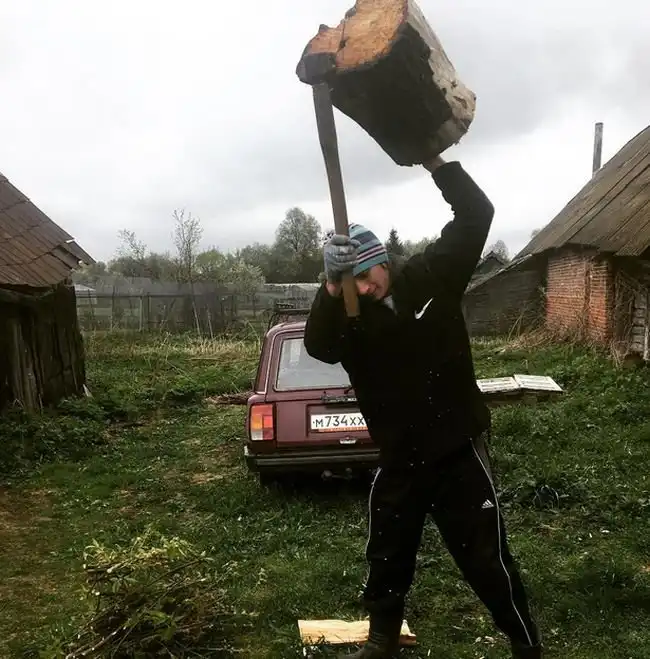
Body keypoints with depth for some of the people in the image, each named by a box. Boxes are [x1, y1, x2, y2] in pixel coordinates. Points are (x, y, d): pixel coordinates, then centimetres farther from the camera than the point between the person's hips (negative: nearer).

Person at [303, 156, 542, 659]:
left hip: (459, 451, -2)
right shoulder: (350, 311, -4)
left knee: (487, 561, 8)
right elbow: (319, 348, -22)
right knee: (386, 559, 18)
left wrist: (435, 164, -20)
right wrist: (331, 291, -36)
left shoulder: (432, 276, -7)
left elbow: (477, 214, -9)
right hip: (398, 459, 3)